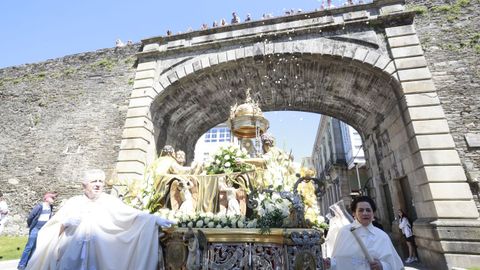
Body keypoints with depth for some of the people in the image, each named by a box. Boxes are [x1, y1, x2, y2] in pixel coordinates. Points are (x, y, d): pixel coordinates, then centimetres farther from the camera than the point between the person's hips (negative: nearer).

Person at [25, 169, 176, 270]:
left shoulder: (110, 201, -2)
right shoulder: (73, 202, 6)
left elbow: (132, 214, -13)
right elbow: (52, 225, 11)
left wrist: (155, 219, -25)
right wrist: (65, 223, -11)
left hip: (98, 254, -1)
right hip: (71, 254, 1)